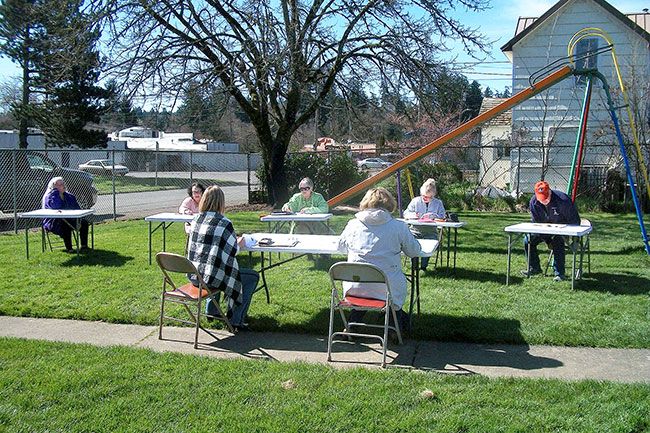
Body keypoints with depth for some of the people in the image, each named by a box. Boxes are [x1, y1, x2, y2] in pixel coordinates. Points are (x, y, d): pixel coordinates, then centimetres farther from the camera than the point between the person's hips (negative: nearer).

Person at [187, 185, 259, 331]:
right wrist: (239, 244, 12)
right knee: (253, 277, 9)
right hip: (211, 278, -8)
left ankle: (211, 310, 41)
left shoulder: (196, 219, 5)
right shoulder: (224, 223, -15)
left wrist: (233, 240, 22)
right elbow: (232, 252, -10)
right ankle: (236, 320, 10)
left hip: (193, 275, 8)